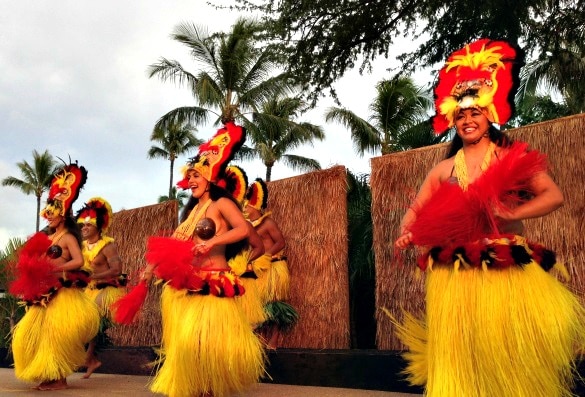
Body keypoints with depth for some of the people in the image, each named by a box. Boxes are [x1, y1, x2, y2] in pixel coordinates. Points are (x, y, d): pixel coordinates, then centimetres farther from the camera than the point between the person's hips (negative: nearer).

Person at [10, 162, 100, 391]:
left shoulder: (68, 237, -7)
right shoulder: (49, 237, 16)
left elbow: (78, 261, -20)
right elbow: (38, 259, 20)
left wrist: (54, 270, -22)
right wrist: (34, 269, 1)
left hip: (63, 291, -9)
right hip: (47, 291, 9)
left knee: (56, 332, -8)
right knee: (37, 332, 9)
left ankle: (60, 378, 0)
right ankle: (50, 374, 16)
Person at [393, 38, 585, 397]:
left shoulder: (513, 158, 3)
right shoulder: (445, 169, 9)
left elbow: (554, 196, -7)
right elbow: (416, 210, 10)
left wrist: (510, 214, -18)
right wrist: (407, 234, -9)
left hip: (510, 268, -2)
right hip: (458, 273, 2)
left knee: (514, 346, 1)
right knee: (463, 348, 5)